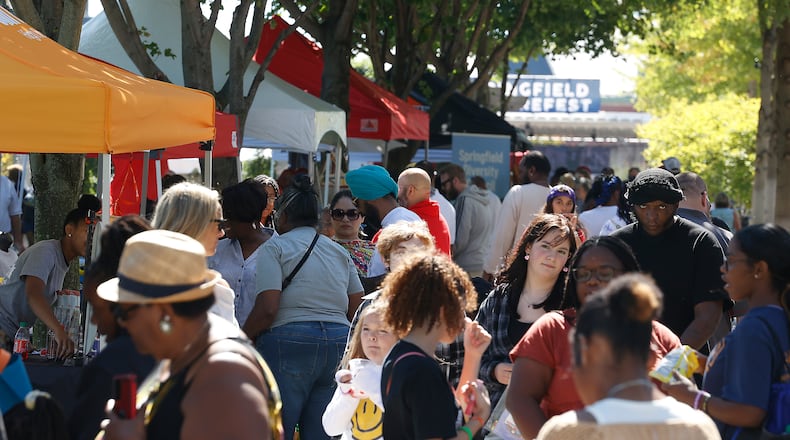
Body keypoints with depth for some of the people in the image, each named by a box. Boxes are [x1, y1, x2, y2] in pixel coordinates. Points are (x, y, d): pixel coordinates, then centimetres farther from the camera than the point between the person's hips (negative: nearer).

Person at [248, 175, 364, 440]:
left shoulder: (275, 248, 0)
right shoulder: (340, 252, 18)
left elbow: (266, 310, -11)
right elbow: (357, 311, 16)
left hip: (288, 345, -6)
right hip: (339, 344, 6)